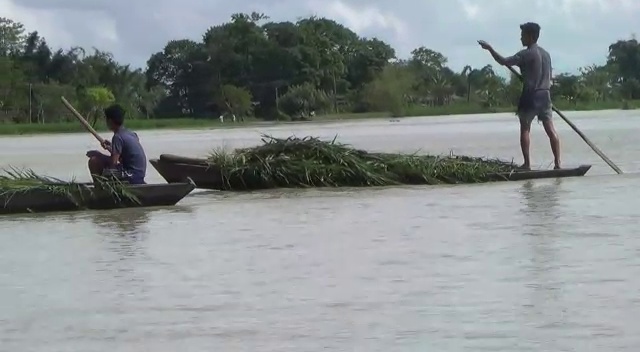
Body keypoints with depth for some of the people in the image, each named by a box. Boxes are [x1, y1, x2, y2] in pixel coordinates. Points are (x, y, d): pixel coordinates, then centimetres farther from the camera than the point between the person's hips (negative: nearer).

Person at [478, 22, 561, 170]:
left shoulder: (526, 54, -11)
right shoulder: (546, 54, 12)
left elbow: (503, 61, -12)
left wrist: (489, 48, -3)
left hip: (530, 96, -6)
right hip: (545, 95, 6)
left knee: (525, 129, 4)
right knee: (550, 128, 2)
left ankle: (527, 164, 2)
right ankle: (557, 162, -3)